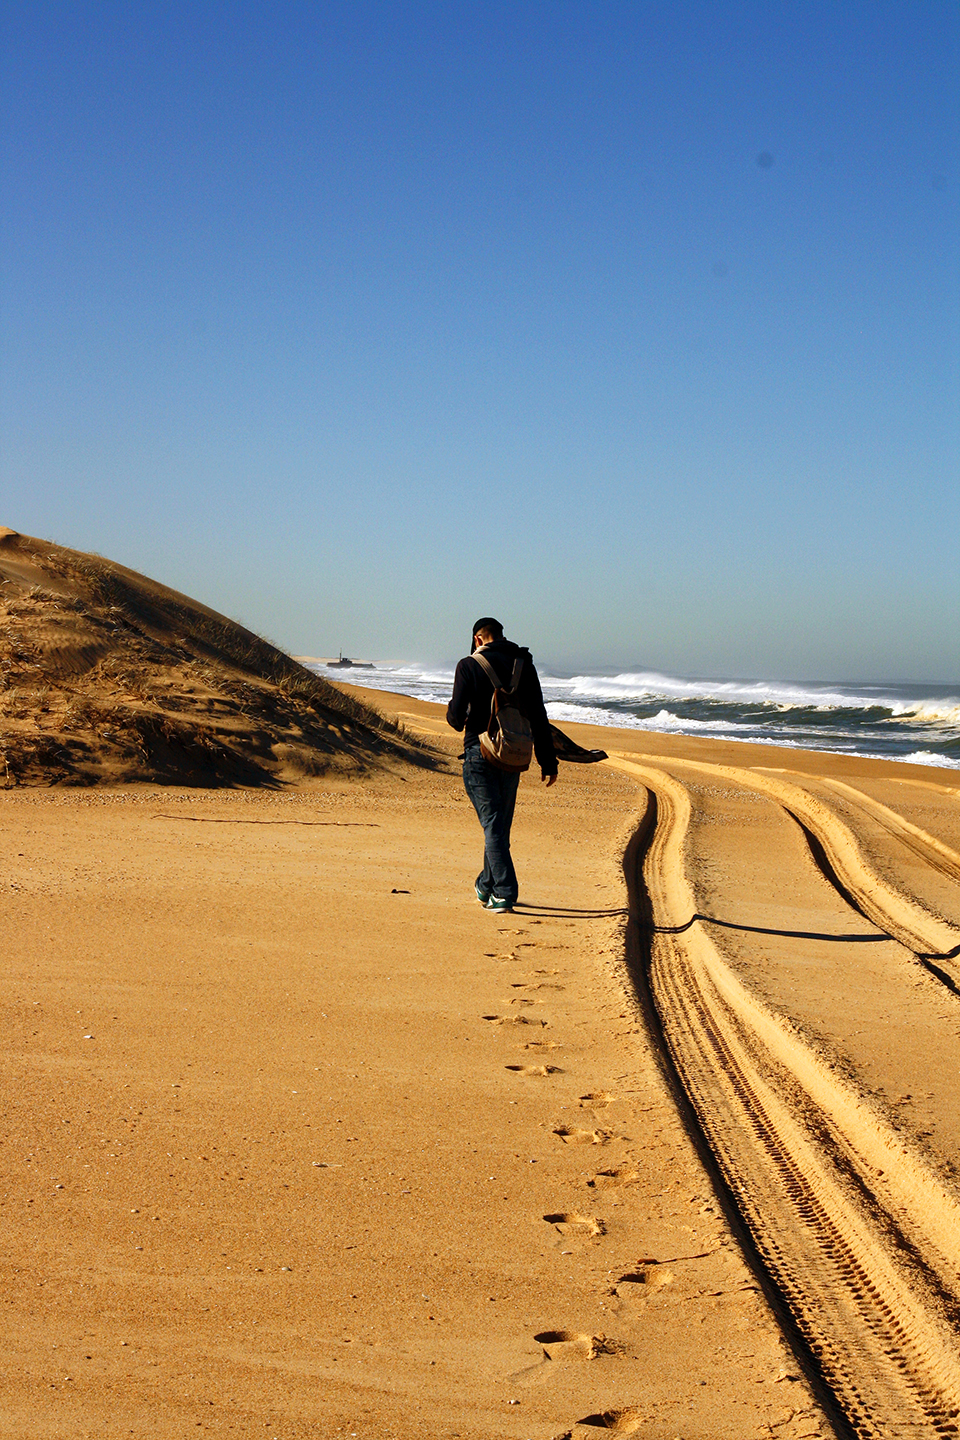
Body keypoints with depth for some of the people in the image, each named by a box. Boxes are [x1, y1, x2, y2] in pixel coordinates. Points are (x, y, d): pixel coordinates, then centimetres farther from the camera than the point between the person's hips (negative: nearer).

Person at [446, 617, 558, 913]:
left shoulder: (469, 665, -6)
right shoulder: (523, 664, 5)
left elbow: (456, 715, -11)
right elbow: (538, 716, 3)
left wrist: (455, 717, 14)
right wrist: (548, 761, 6)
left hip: (479, 751, -4)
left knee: (493, 824, -3)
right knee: (500, 823, 16)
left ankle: (505, 893, -11)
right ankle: (486, 885, 31)